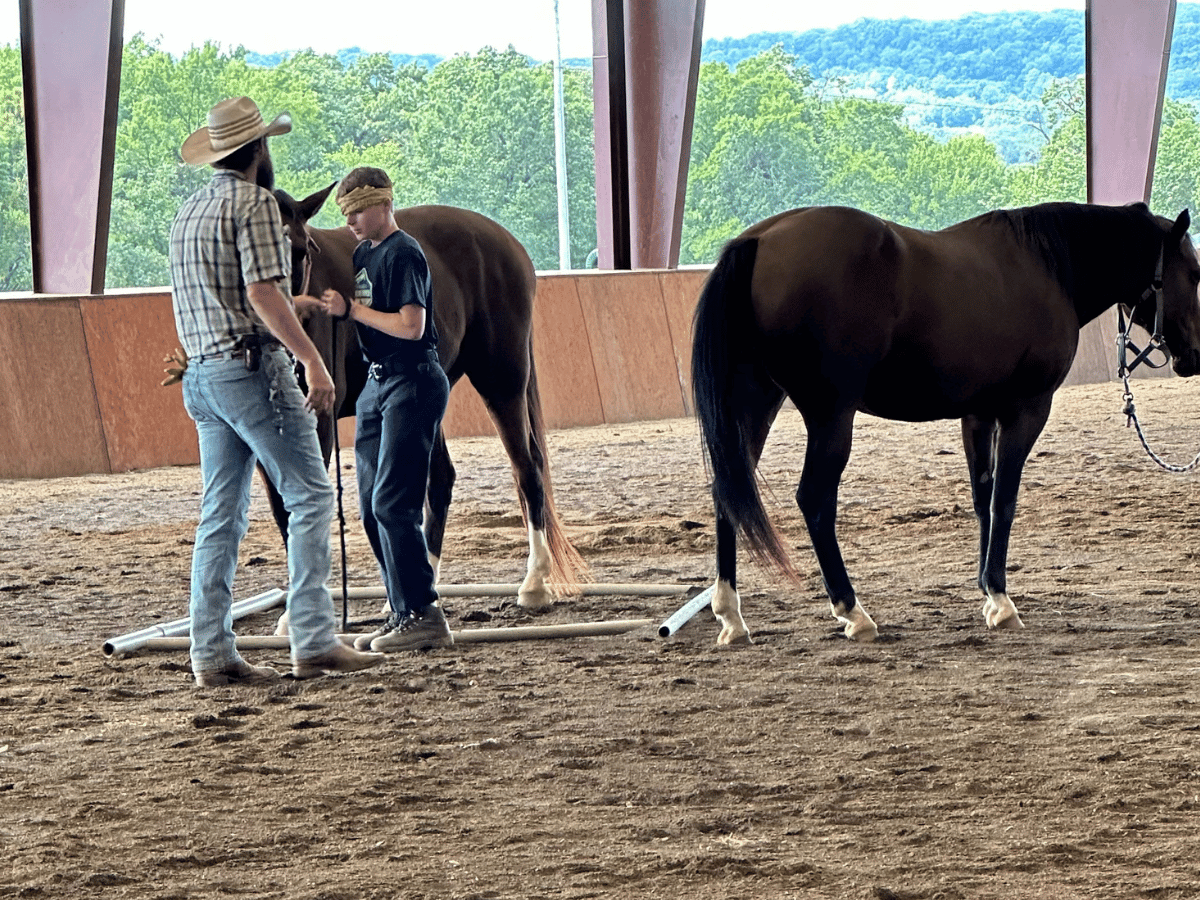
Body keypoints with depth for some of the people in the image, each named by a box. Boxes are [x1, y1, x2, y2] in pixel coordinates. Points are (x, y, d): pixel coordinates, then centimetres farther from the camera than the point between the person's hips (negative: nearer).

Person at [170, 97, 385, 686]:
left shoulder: (190, 210, 18)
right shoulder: (254, 202, -9)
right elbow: (262, 291, -20)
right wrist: (313, 360, -22)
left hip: (201, 374, 9)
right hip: (252, 367, -9)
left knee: (221, 514, 8)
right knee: (310, 497, -5)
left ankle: (211, 652, 4)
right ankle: (313, 642, -11)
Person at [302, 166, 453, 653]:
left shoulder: (403, 253, -13)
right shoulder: (363, 253, 14)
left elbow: (411, 326, -21)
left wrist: (351, 309, -16)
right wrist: (328, 304, 2)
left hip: (413, 384, -10)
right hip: (378, 383, 10)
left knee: (393, 502, -14)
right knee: (372, 507, 8)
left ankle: (425, 614, -11)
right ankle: (403, 612, 12)